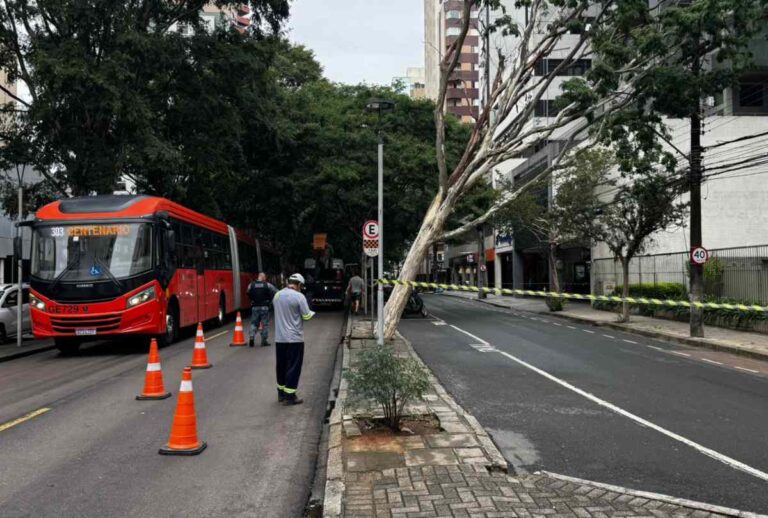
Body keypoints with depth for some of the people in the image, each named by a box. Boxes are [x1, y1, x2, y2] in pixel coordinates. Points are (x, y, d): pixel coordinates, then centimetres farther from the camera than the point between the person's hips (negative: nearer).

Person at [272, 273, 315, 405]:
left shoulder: (277, 295, 5)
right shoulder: (299, 296, -13)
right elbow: (306, 316, -11)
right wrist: (312, 312, 9)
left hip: (279, 337, 6)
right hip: (294, 338, -6)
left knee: (281, 365, 16)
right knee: (293, 367, 2)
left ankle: (281, 393, 26)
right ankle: (289, 396, 3)